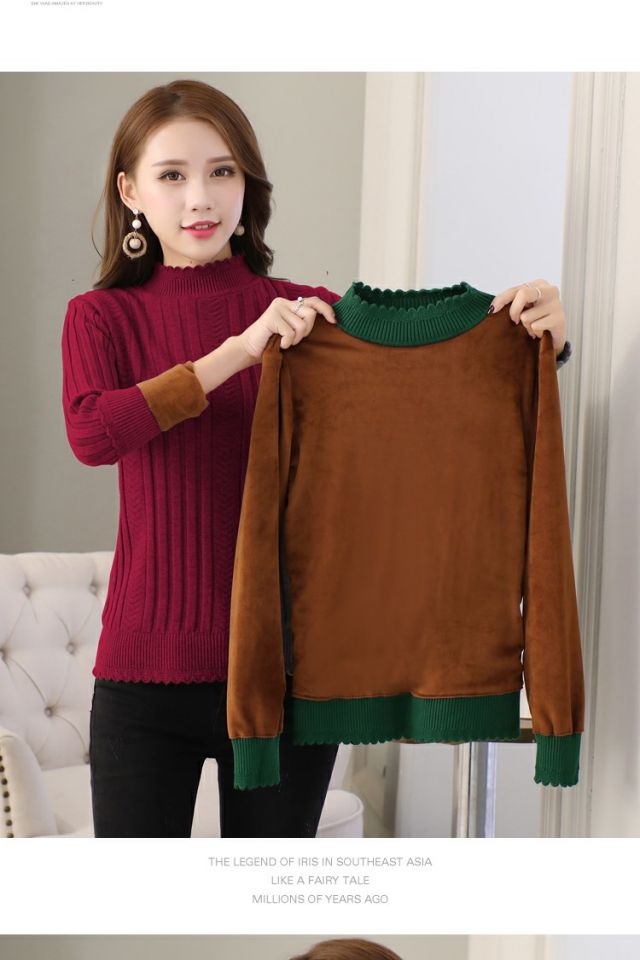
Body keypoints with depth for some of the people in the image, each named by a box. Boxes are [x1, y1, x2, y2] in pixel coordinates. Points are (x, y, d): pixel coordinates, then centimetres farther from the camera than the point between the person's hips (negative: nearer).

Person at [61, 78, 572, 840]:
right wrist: (237, 352, -22)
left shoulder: (313, 317, 2)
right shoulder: (101, 317, 3)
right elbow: (91, 432, -18)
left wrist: (535, 338, -26)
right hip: (147, 665, 0)